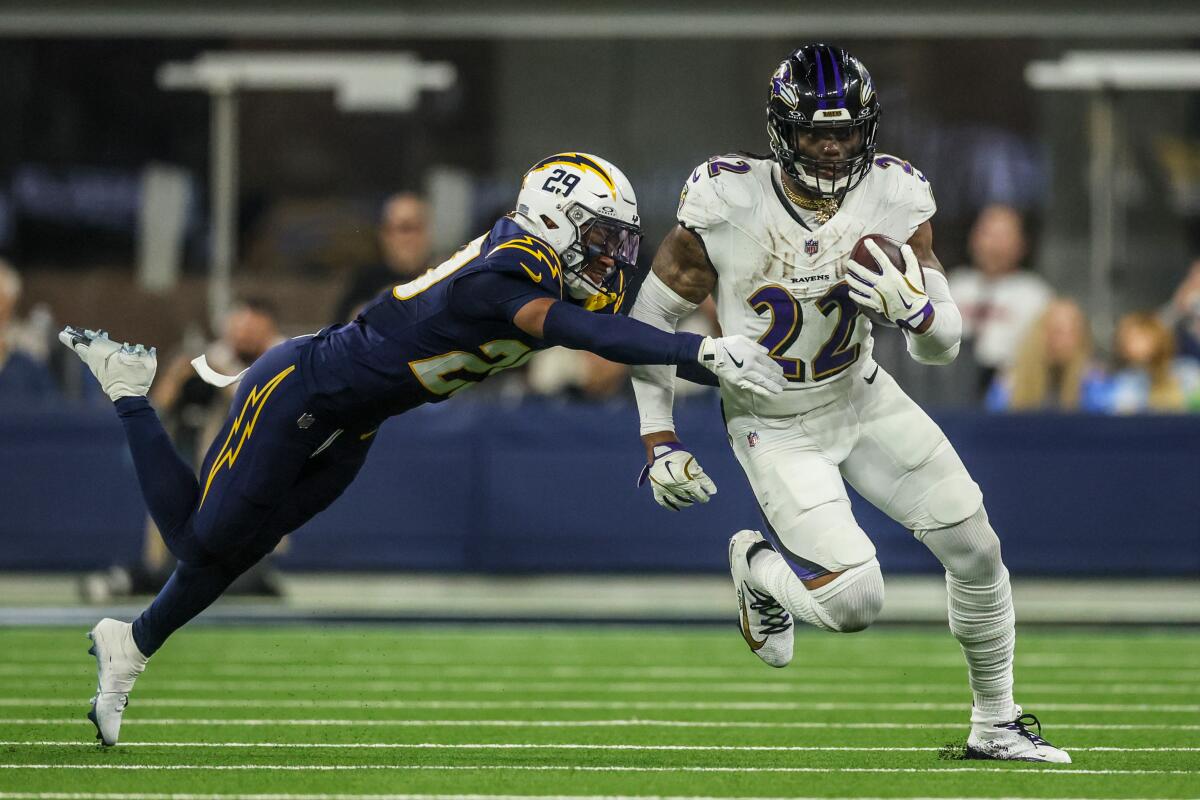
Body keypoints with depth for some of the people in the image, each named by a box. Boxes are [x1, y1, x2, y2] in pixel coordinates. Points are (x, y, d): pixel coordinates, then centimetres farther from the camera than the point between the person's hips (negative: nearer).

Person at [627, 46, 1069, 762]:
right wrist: (659, 444, -9)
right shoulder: (729, 205, -23)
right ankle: (757, 565, 20)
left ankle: (996, 724, 18)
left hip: (863, 399, 4)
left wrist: (914, 307, -33)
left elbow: (944, 346, -9)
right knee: (854, 603, -15)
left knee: (977, 550, -1)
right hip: (776, 428, -4)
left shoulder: (893, 199, -14)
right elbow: (654, 315, -9)